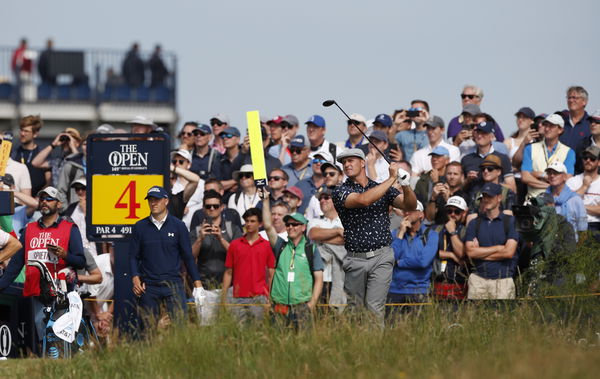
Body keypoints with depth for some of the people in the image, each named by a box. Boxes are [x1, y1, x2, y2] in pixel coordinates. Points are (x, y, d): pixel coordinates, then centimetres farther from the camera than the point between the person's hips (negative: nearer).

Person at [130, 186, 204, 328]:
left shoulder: (178, 226, 5)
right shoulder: (140, 227, 8)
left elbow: (188, 256, 7)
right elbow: (133, 256, 11)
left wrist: (197, 283, 2)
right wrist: (135, 279, -5)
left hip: (173, 284, -1)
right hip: (148, 286, 1)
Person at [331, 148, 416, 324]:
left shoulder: (383, 188, 12)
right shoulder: (340, 192, 0)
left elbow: (410, 205, 2)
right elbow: (363, 200, -20)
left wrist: (406, 186, -19)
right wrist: (392, 179, -16)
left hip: (381, 257, 0)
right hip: (355, 259, 0)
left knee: (374, 307, -12)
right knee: (355, 308, 6)